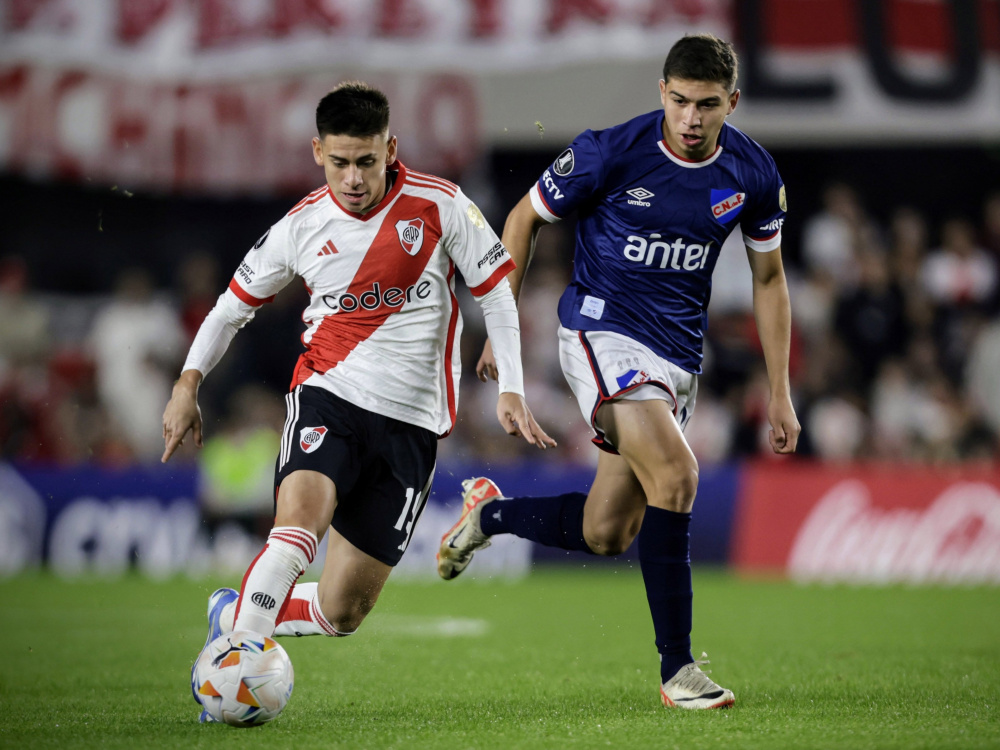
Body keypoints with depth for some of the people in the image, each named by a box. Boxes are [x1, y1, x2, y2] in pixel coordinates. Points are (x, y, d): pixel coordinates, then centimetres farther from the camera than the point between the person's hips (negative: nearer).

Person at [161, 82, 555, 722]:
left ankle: (233, 615, 27)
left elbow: (496, 291, 5)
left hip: (412, 420, 0)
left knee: (343, 611, 0)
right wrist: (188, 383, 5)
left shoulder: (440, 206, -4)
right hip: (329, 394, 0)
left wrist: (511, 390, -2)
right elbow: (237, 301, 14)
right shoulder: (303, 226, 1)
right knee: (300, 519, -33)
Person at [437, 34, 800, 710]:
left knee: (606, 534, 6)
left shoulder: (753, 174, -4)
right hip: (603, 330, -5)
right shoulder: (609, 153, -16)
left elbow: (769, 279, 10)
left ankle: (489, 512, 35)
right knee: (676, 472, -27)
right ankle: (677, 667, -20)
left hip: (680, 355, 5)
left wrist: (780, 393, 7)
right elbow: (525, 218, 0)